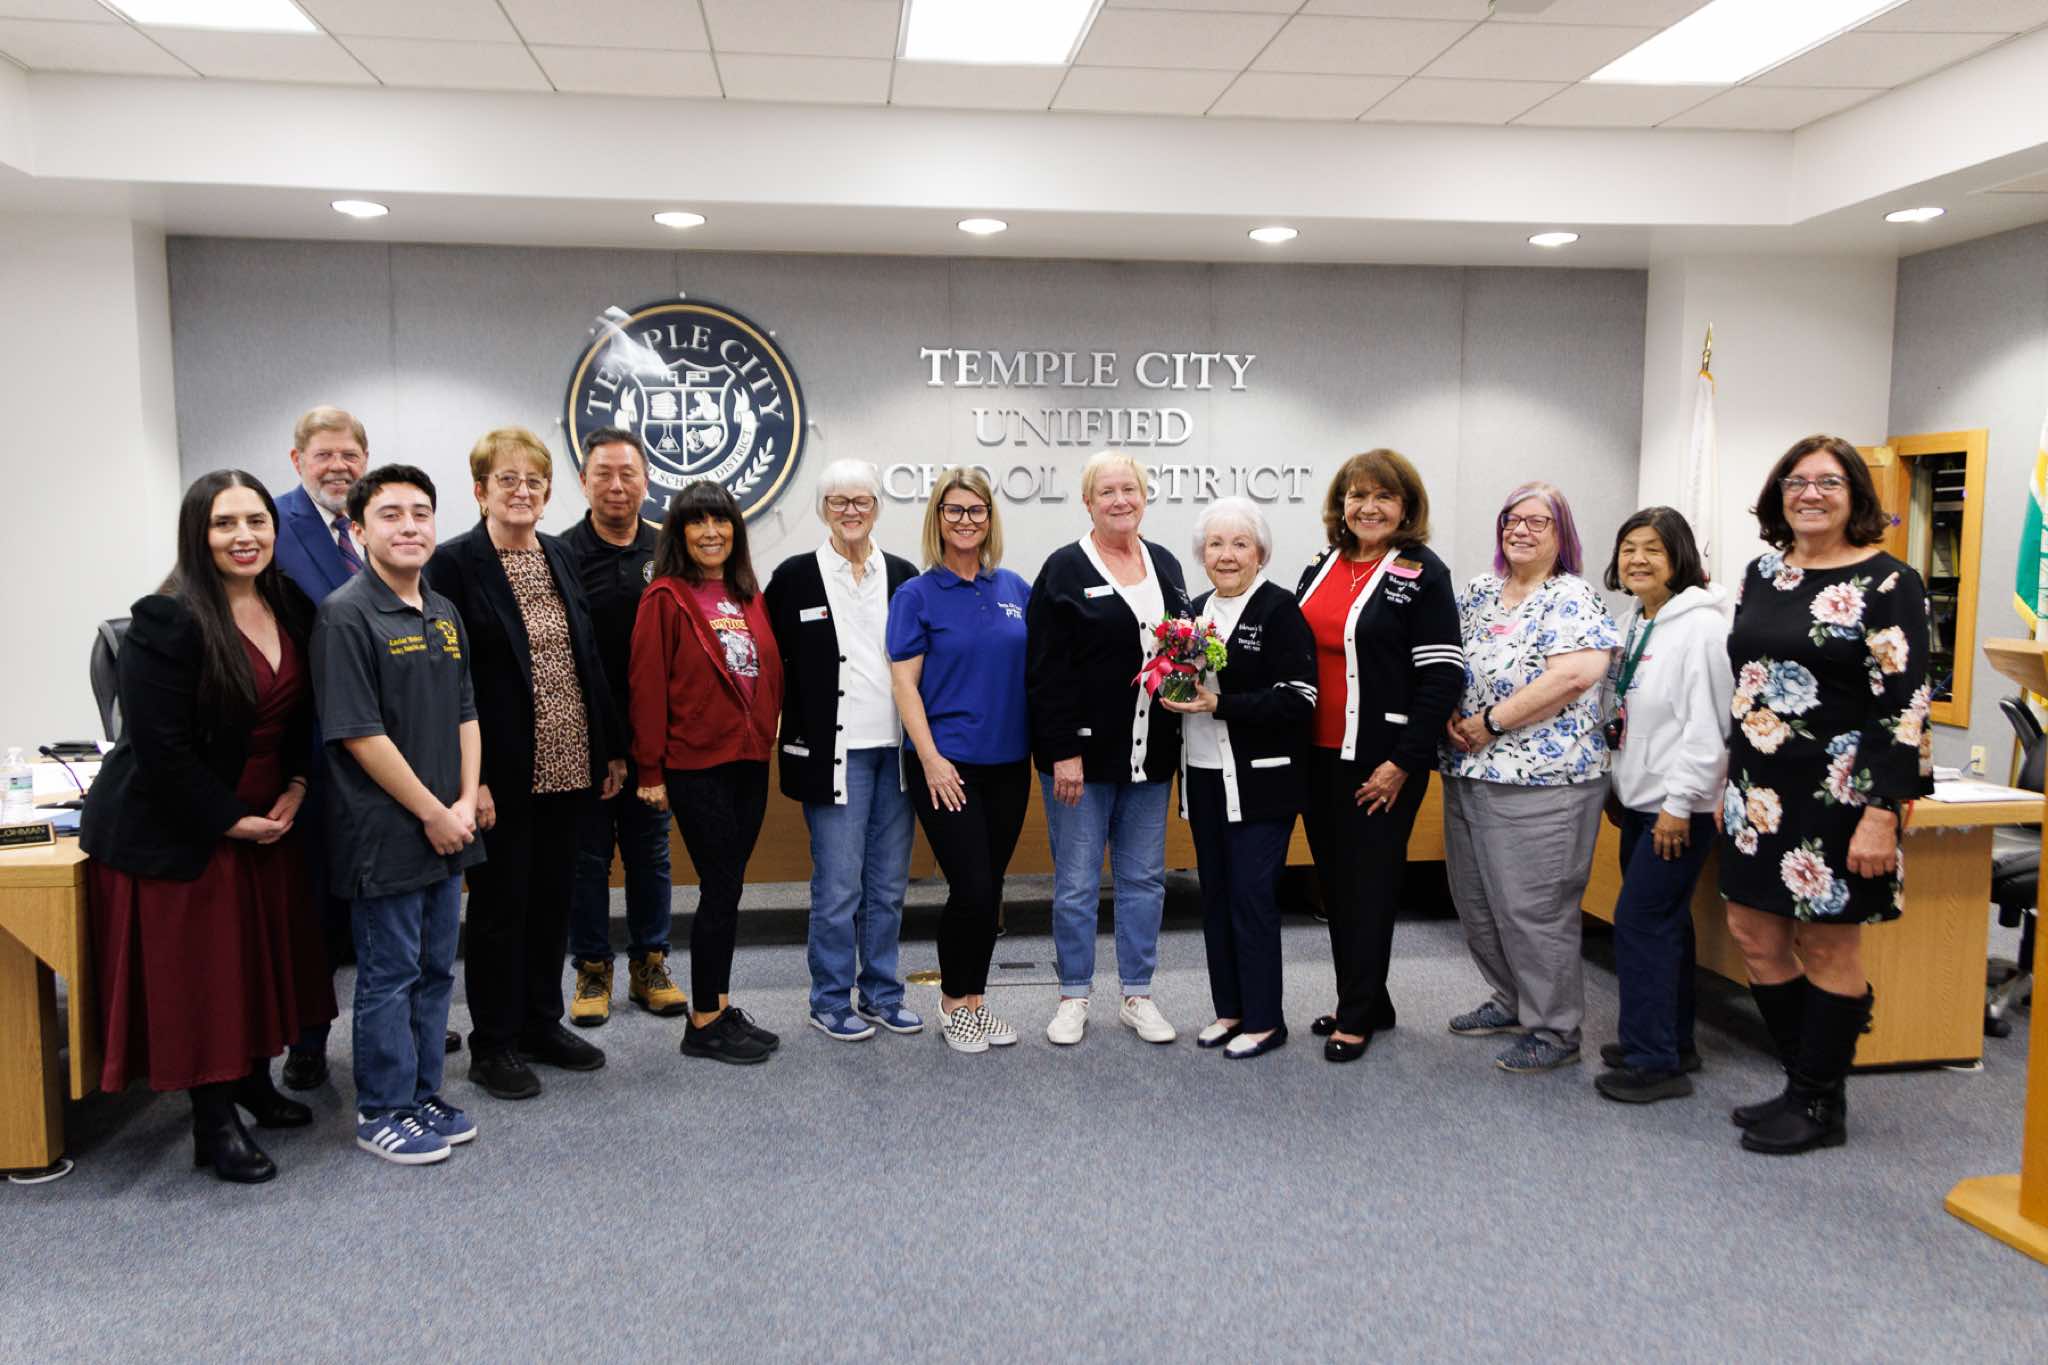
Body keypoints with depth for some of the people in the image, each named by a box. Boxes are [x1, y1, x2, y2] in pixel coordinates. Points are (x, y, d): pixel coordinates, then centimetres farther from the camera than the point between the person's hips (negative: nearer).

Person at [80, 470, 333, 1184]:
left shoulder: (292, 609, 1)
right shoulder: (166, 622, -18)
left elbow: (305, 715, 10)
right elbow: (161, 749, -20)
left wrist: (295, 790, -4)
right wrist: (230, 822, -15)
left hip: (268, 823, 7)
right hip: (177, 833, -6)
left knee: (263, 959, 16)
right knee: (198, 972, 3)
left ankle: (255, 1083, 36)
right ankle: (214, 1122, 18)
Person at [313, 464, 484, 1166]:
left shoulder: (445, 613, 12)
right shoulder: (346, 614, -12)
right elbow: (358, 733, -17)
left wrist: (466, 802, 1)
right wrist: (432, 813, -14)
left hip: (447, 830, 7)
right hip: (384, 834, -7)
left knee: (434, 969, 15)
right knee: (389, 973, 3)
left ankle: (422, 1096, 29)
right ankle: (381, 1113, 18)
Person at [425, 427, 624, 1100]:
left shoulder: (559, 556, 11)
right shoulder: (455, 562, -8)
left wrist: (611, 747, 10)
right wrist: (468, 776, -17)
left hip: (568, 766, 6)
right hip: (502, 773, -6)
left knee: (552, 898, 14)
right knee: (500, 905, 5)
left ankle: (542, 1024, 29)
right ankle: (492, 1044, 19)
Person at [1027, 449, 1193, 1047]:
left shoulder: (1166, 565, 11)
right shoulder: (1065, 569, -5)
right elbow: (1046, 670, -10)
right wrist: (1063, 751, -16)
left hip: (1149, 752, 5)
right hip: (1082, 752, -5)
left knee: (1144, 879, 11)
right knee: (1077, 881, 4)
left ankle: (1137, 996, 23)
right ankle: (1073, 998, 18)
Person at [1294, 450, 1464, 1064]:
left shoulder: (1422, 574, -7)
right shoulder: (1320, 569, 12)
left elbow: (1442, 675, -12)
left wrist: (1403, 763, -15)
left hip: (1380, 762, -6)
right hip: (1319, 755, 7)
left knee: (1368, 883, 1)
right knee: (1333, 879, 12)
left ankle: (1357, 1017, 14)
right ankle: (1368, 1003, 27)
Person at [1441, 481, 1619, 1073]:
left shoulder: (1571, 598, -9)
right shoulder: (1479, 592, 13)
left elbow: (1576, 675, -22)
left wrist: (1490, 722, -19)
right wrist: (1450, 716, -4)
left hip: (1539, 780, -8)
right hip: (1468, 775, 8)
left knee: (1533, 908, -2)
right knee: (1475, 899, 16)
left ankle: (1555, 1031, 13)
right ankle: (1512, 1001, 35)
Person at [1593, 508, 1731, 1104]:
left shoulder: (1699, 626, -15)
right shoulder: (1636, 625, 13)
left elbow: (1707, 723, -20)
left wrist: (1680, 802, -20)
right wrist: (1616, 787, 18)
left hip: (1677, 807, -9)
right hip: (1639, 799, 9)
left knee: (1641, 922, -8)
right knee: (1664, 922, 15)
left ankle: (1654, 1061, 1)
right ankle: (1674, 1042, 26)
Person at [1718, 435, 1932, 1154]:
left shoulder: (1887, 583, -8)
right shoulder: (1763, 572, 11)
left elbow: (1904, 708, -13)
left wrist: (1881, 815, -19)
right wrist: (1730, 783, 16)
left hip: (1836, 795, -7)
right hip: (1761, 791, 7)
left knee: (1827, 945, 3)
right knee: (1755, 935, 10)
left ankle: (1819, 1105, 18)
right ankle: (1805, 1084, 26)